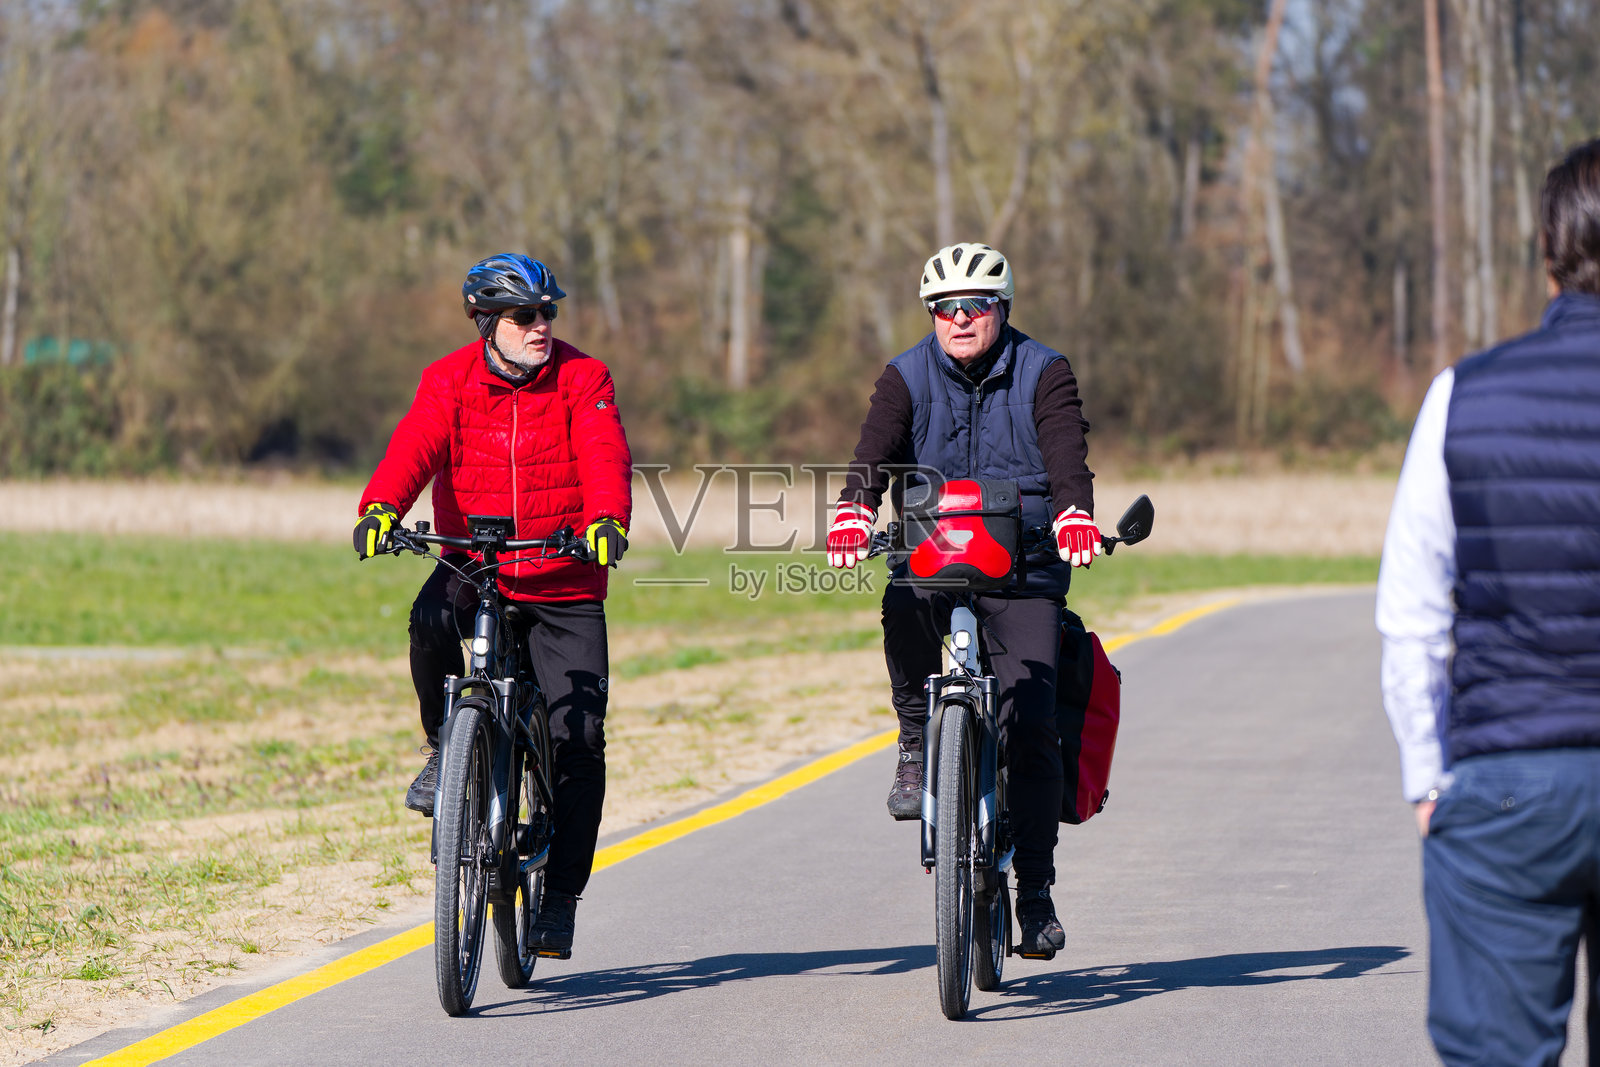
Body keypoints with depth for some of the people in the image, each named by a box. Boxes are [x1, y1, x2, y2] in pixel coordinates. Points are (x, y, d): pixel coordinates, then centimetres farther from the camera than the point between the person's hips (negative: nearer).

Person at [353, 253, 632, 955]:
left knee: (579, 738, -8)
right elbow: (413, 448, -17)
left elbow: (605, 456, -19)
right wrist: (381, 508, -38)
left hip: (563, 584, 0)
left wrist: (607, 519, -40)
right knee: (431, 619, -34)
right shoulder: (450, 382, -2)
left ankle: (560, 894, 4)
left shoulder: (582, 379, -4)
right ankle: (445, 746, -6)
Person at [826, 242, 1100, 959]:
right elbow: (875, 453, -10)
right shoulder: (907, 377, 5)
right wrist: (853, 511, -31)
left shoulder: (1043, 374, 2)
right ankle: (916, 744, -11)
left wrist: (1074, 516, -35)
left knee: (1031, 722, -13)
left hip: (1023, 568, -1)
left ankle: (1035, 889, -4)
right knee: (904, 606, -36)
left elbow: (1067, 457, -14)